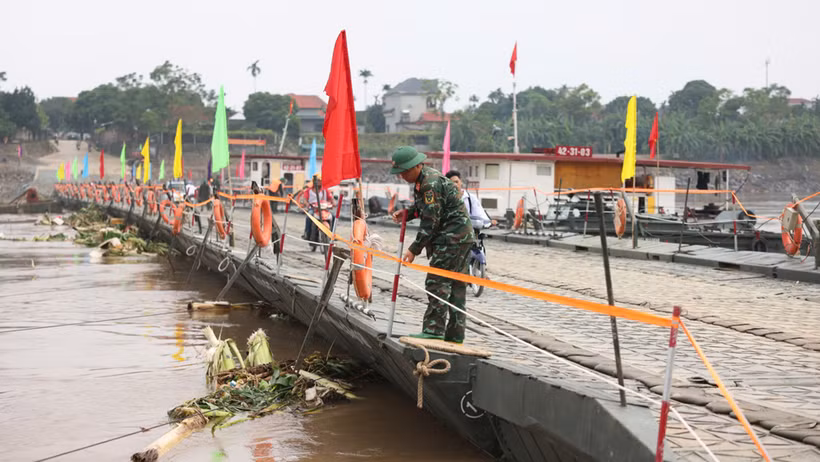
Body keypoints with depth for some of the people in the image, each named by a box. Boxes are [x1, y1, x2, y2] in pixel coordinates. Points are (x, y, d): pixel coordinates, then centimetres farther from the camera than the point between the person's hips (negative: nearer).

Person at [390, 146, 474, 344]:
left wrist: (414, 249, -18)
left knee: (437, 282, -11)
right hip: (461, 237, 11)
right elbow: (423, 207, 25)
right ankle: (455, 334, 15)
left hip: (452, 237, -11)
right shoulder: (422, 179, 13)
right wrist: (406, 213, 5)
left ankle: (434, 329, -11)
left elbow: (431, 222, -21)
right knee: (456, 285, 11)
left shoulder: (431, 183, -20)